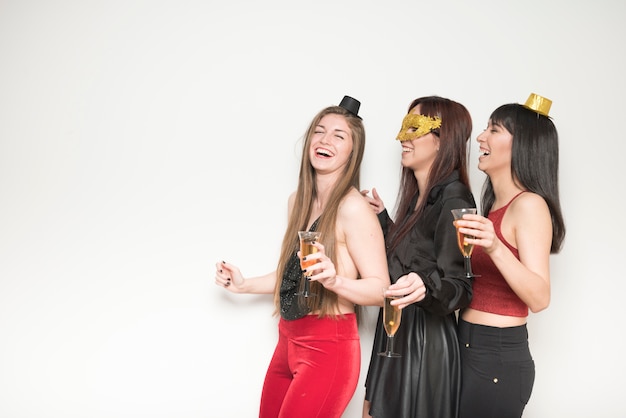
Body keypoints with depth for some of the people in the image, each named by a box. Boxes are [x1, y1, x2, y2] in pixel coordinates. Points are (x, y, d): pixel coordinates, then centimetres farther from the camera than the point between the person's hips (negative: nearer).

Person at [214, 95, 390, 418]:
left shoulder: (353, 208, -16)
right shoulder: (298, 200, 7)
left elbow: (380, 289, -16)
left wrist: (335, 280, -32)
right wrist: (244, 285, 14)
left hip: (328, 348, -7)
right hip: (288, 341, 7)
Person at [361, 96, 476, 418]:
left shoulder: (453, 200, -18)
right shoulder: (418, 196, 9)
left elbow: (460, 289, -20)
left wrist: (426, 287, -40)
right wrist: (382, 218, 14)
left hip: (426, 345, -9)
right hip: (396, 335, 9)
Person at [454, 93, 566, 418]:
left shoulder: (529, 205, -14)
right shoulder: (493, 207, 12)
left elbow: (539, 299, -21)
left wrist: (495, 248, -37)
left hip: (497, 357, -8)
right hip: (469, 348, 9)